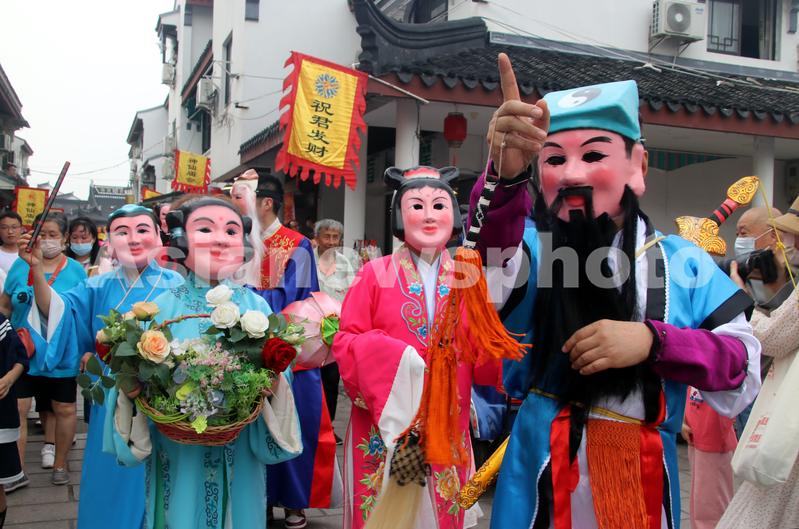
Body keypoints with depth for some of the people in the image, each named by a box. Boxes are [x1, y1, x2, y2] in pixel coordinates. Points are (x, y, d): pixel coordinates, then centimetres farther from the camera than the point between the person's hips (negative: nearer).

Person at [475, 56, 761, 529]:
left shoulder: (682, 262, 0)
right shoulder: (529, 246, -4)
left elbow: (744, 367, -3)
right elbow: (493, 257, -27)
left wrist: (653, 341, -20)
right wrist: (507, 175, -47)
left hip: (642, 479, 1)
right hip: (541, 477, -1)